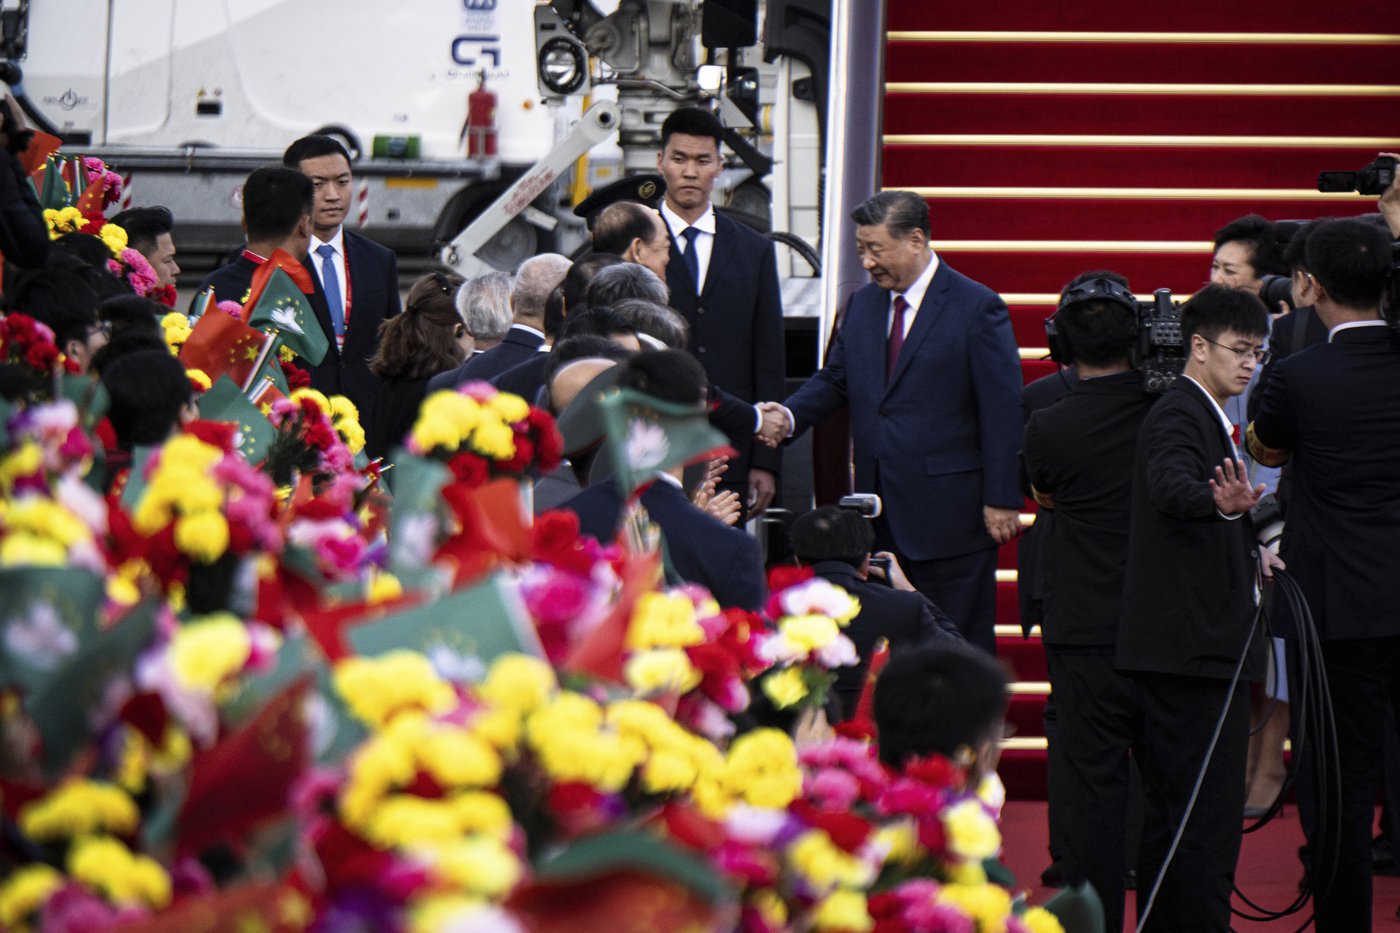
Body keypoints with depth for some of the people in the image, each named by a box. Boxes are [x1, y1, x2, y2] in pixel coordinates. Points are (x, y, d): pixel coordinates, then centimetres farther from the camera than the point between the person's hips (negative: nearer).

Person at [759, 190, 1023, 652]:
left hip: (948, 506, -6)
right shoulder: (863, 303, 12)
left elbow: (1003, 410, -9)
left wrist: (1002, 499, -13)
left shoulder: (977, 308, -8)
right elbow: (835, 379, 18)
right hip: (880, 510, 6)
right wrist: (789, 415, -4)